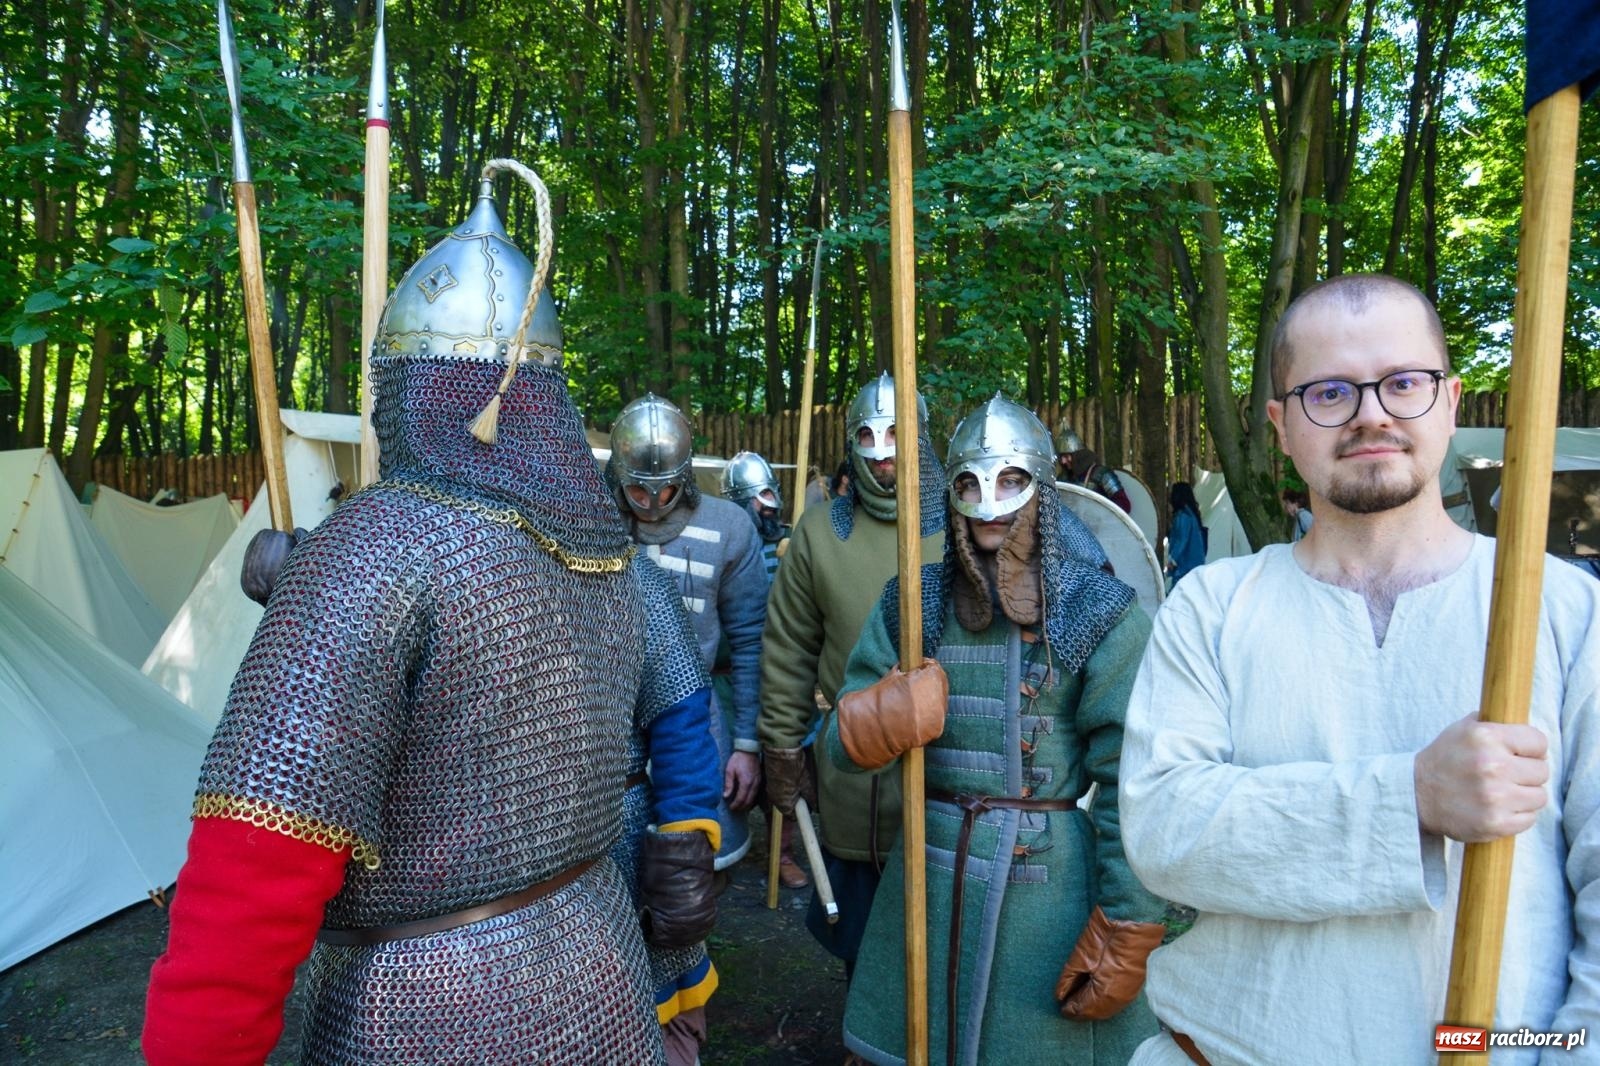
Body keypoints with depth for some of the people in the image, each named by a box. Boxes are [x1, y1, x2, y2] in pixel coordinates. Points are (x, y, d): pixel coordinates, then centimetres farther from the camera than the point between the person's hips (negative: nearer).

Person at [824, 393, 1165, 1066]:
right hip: (928, 881, 3)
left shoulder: (1100, 613, -7)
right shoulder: (914, 601, 2)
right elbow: (840, 744, 0)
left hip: (1051, 886, -3)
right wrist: (881, 718, -21)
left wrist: (1128, 929, -9)